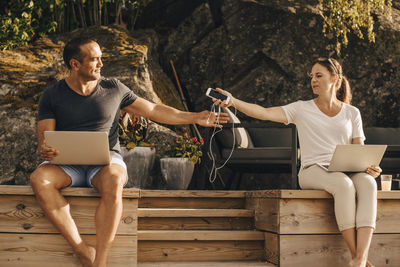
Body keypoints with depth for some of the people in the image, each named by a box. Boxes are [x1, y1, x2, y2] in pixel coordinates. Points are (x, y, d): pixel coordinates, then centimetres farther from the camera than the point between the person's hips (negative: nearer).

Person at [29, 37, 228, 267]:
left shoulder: (113, 89, 10)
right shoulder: (52, 95, 8)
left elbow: (154, 111, 15)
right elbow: (44, 136, 3)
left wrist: (196, 118, 9)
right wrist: (44, 149, -23)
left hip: (105, 161, 0)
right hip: (67, 165, 1)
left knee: (113, 181, -37)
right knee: (39, 178, -33)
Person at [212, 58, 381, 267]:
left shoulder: (351, 113, 17)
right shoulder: (302, 109, 10)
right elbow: (263, 112, -2)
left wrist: (370, 167, -8)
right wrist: (232, 101, -17)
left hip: (347, 171, 2)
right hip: (313, 171, -2)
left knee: (367, 183, -34)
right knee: (344, 184, -37)